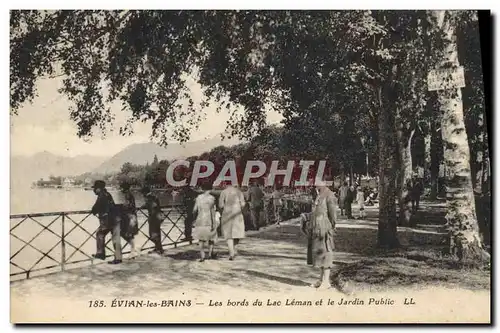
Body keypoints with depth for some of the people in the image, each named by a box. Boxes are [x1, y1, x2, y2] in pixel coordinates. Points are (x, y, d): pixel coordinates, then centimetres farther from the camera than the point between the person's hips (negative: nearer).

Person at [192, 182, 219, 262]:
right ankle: (210, 253, 10)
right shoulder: (211, 198, -7)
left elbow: (194, 210, 2)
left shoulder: (198, 197, 4)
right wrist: (213, 222, -13)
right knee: (211, 237, 16)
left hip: (200, 220, 3)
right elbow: (212, 210, -13)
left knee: (201, 239, 8)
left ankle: (202, 256, 2)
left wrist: (195, 218, 16)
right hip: (209, 220, -3)